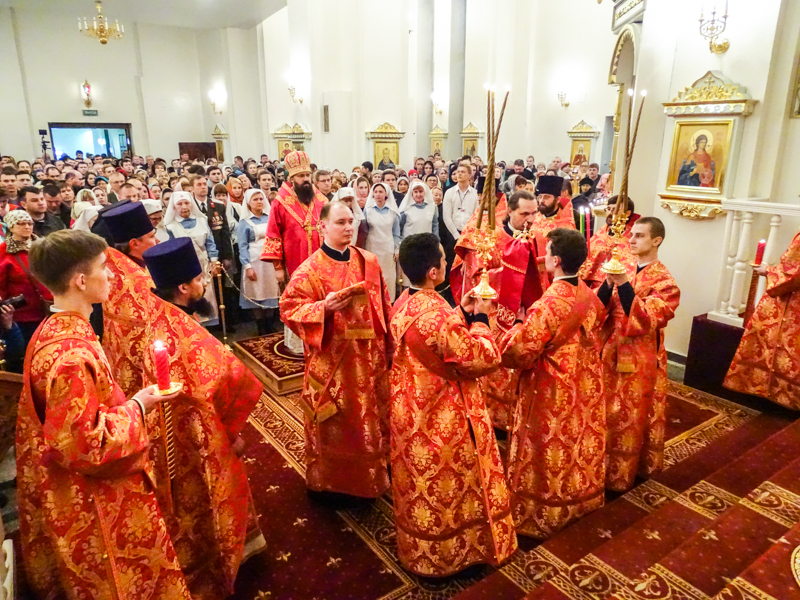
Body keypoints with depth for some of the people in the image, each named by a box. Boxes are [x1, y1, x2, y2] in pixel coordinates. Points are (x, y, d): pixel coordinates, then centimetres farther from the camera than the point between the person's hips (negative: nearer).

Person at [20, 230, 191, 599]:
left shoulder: (51, 331, -2)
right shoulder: (72, 354, -33)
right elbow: (86, 446, -29)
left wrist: (125, 402, 8)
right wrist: (136, 408, -18)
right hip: (97, 503, -9)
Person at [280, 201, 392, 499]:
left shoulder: (369, 261, 3)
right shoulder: (310, 270, -10)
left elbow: (384, 306, 8)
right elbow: (289, 307, -10)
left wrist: (388, 346, 9)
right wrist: (324, 307, -25)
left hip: (368, 354, 4)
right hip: (331, 359, -4)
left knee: (372, 416, 16)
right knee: (334, 424, 9)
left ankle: (373, 473, 39)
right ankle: (329, 479, 30)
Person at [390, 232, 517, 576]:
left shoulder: (404, 303, -2)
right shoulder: (438, 314, -30)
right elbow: (483, 359, -22)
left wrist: (462, 314, 6)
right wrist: (479, 319, -9)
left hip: (412, 408, 9)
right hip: (441, 416, -9)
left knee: (422, 482, 25)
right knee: (445, 487, 13)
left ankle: (421, 552, 46)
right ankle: (447, 555, 34)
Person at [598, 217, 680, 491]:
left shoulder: (664, 282, -11)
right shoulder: (622, 269, 4)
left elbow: (645, 320, -22)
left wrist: (624, 285, -29)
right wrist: (608, 283, -19)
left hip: (639, 359, -5)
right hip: (610, 352, 5)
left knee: (630, 417, 7)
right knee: (607, 412, 15)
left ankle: (619, 474, 21)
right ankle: (603, 462, 33)